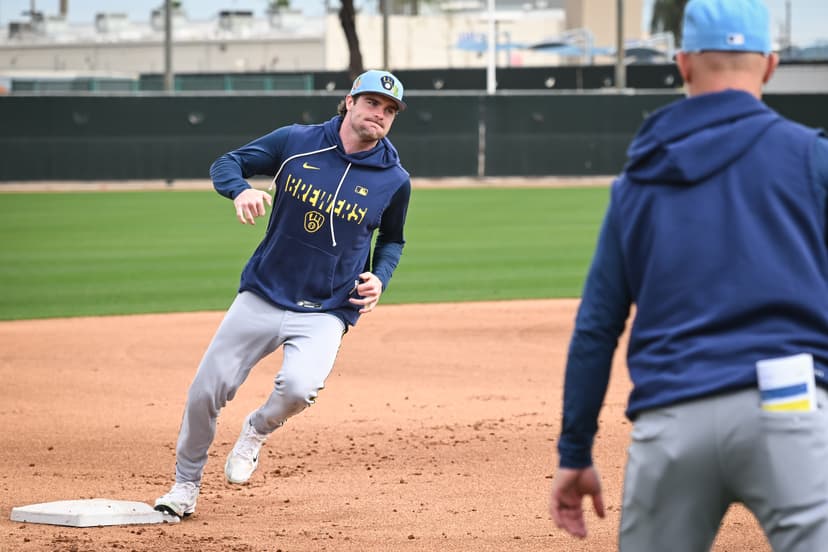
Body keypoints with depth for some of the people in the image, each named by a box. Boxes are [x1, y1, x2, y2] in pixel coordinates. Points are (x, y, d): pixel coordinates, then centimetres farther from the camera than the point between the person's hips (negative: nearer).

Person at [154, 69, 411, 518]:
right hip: (262, 296, 1)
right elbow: (225, 164, 3)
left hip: (326, 312, -1)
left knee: (299, 387, -29)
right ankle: (185, 485, 24)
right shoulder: (296, 143, -3)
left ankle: (258, 430, 6)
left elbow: (392, 239, 17)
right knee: (206, 392, 0)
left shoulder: (394, 180, -1)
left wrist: (379, 278, -3)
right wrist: (240, 190, -20)